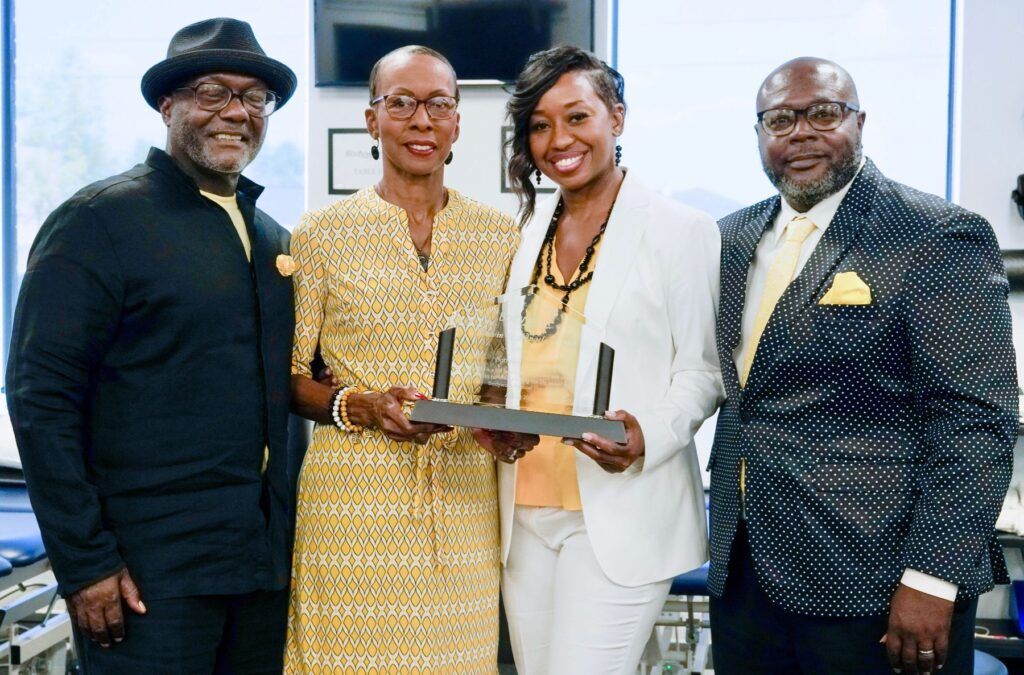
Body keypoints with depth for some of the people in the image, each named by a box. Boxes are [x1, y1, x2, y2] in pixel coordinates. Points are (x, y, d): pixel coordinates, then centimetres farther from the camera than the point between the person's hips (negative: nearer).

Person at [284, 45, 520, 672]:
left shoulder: (501, 236, 8)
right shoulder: (322, 232, 1)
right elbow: (288, 377, 3)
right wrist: (358, 407, -14)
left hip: (464, 497, 2)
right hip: (353, 496, -2)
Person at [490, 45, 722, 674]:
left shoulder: (681, 230, -5)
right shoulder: (525, 232, 12)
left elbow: (701, 372, -4)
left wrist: (649, 437, -22)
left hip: (622, 513, -5)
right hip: (525, 510, 6)